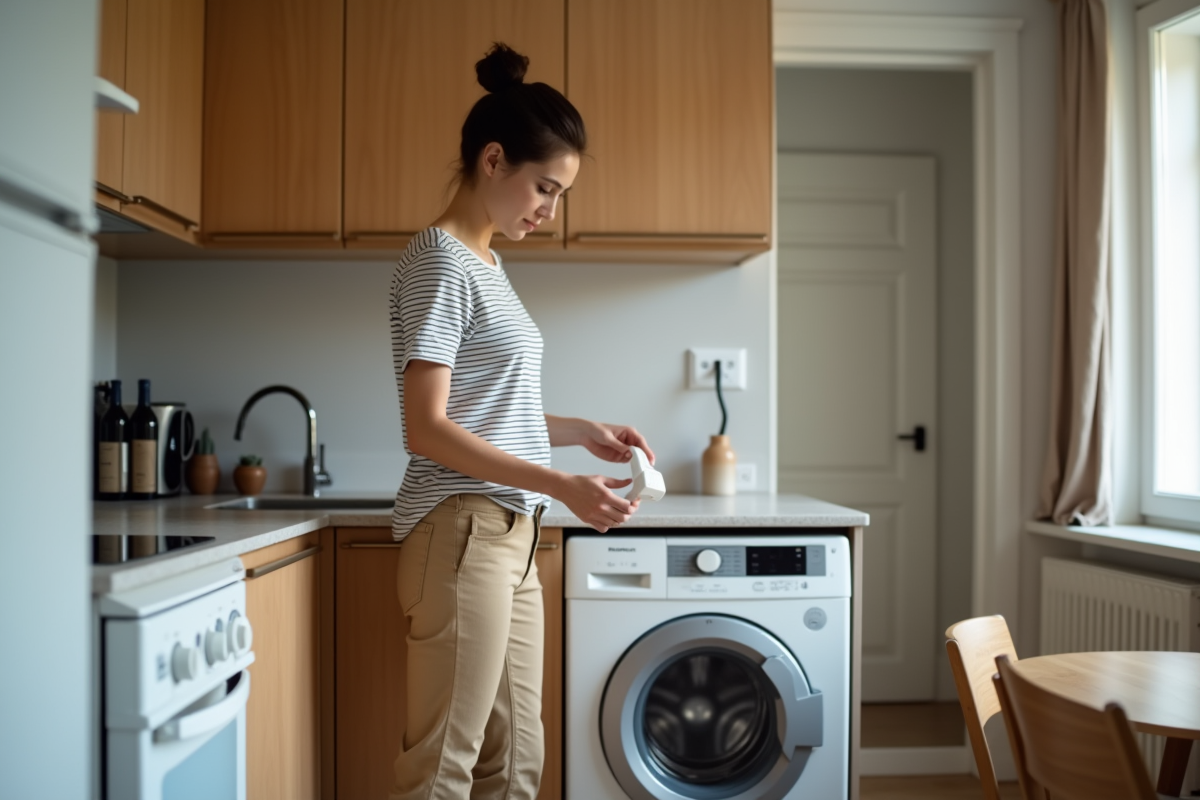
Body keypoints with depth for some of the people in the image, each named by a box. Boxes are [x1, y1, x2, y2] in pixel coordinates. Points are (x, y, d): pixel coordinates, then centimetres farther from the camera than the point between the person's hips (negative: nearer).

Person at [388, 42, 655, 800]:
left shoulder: (485, 264, 17)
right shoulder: (440, 261, -10)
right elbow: (428, 429, -17)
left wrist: (584, 431, 9)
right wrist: (563, 485, -21)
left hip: (510, 534, 9)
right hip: (463, 531, -9)